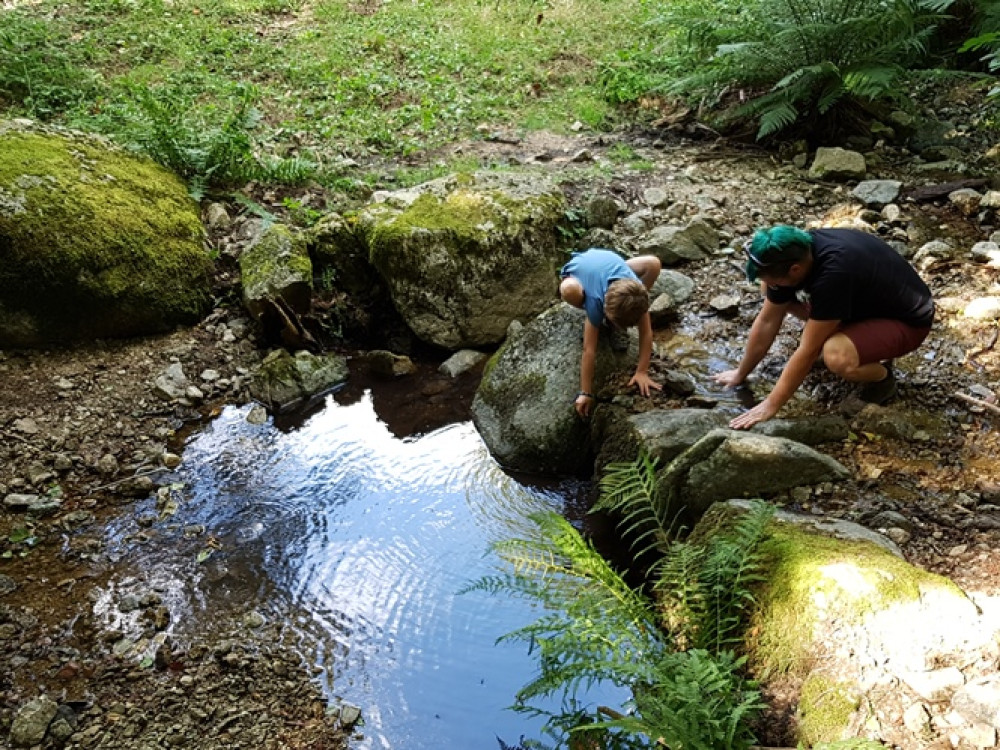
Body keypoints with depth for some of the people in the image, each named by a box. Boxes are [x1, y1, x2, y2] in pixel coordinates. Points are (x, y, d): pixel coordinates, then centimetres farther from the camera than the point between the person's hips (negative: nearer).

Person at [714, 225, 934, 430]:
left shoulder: (834, 272, -39)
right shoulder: (793, 254, -16)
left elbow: (808, 351, -32)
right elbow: (767, 321, -3)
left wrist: (770, 405, -26)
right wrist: (741, 373, 4)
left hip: (907, 319, -7)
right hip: (864, 301, 7)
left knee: (837, 357, -36)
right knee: (774, 296, -3)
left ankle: (882, 375, -3)